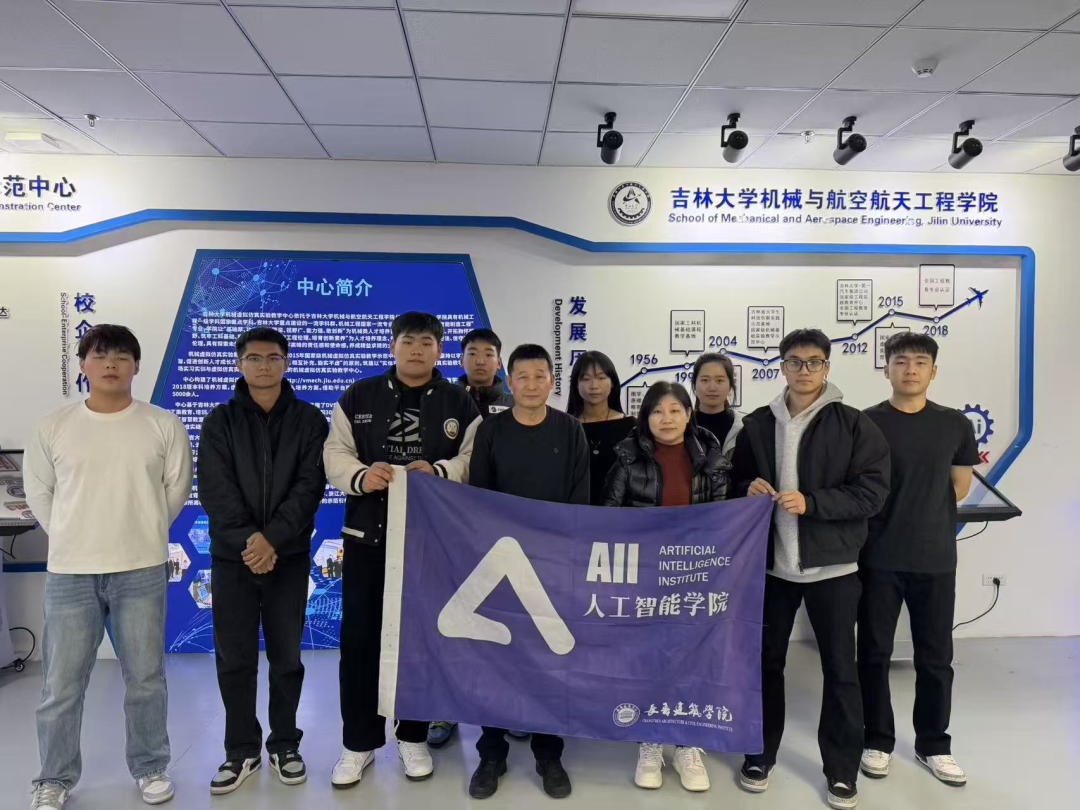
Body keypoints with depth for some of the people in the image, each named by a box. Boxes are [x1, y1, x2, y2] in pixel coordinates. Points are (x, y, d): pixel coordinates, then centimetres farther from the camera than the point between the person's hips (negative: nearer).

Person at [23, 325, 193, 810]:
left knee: (145, 679, 9)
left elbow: (176, 489, 4)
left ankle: (150, 768, 27)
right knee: (62, 684, 9)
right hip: (70, 572, 1)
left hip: (142, 571, -1)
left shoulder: (163, 425, -3)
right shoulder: (54, 427, 1)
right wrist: (74, 539, 8)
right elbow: (38, 493, 10)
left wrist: (141, 534, 7)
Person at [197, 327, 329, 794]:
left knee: (286, 657, 9)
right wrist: (247, 541, -17)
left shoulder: (309, 420, 2)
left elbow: (310, 486, -8)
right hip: (232, 557, 1)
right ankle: (242, 750, 24)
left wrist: (272, 538, -18)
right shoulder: (219, 422, 3)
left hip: (289, 557, 0)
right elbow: (215, 492, -6)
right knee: (234, 659, 8)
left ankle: (284, 745, 26)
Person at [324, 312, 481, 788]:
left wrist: (438, 471, -20)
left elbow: (473, 463, -2)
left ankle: (413, 737, 29)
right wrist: (360, 476, -18)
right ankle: (360, 741, 24)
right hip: (367, 536, 1)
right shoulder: (359, 397, 5)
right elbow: (334, 455, 2)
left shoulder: (460, 404, 3)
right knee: (359, 638, 7)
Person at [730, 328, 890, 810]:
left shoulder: (854, 425, -4)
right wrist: (748, 491, -9)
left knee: (840, 668, 9)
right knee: (766, 661, 14)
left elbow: (873, 492, -10)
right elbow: (736, 483, 14)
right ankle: (760, 754, 32)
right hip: (771, 563, 3)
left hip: (833, 565, -2)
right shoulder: (757, 426, 5)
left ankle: (842, 770, 26)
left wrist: (812, 502, -21)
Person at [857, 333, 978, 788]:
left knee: (936, 657, 12)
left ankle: (933, 745, 31)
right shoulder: (865, 423, -6)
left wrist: (921, 508, 7)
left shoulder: (955, 425, 2)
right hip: (878, 558, -2)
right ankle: (877, 741, 26)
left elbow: (958, 489, 12)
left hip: (936, 558, 2)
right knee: (874, 653, 9)